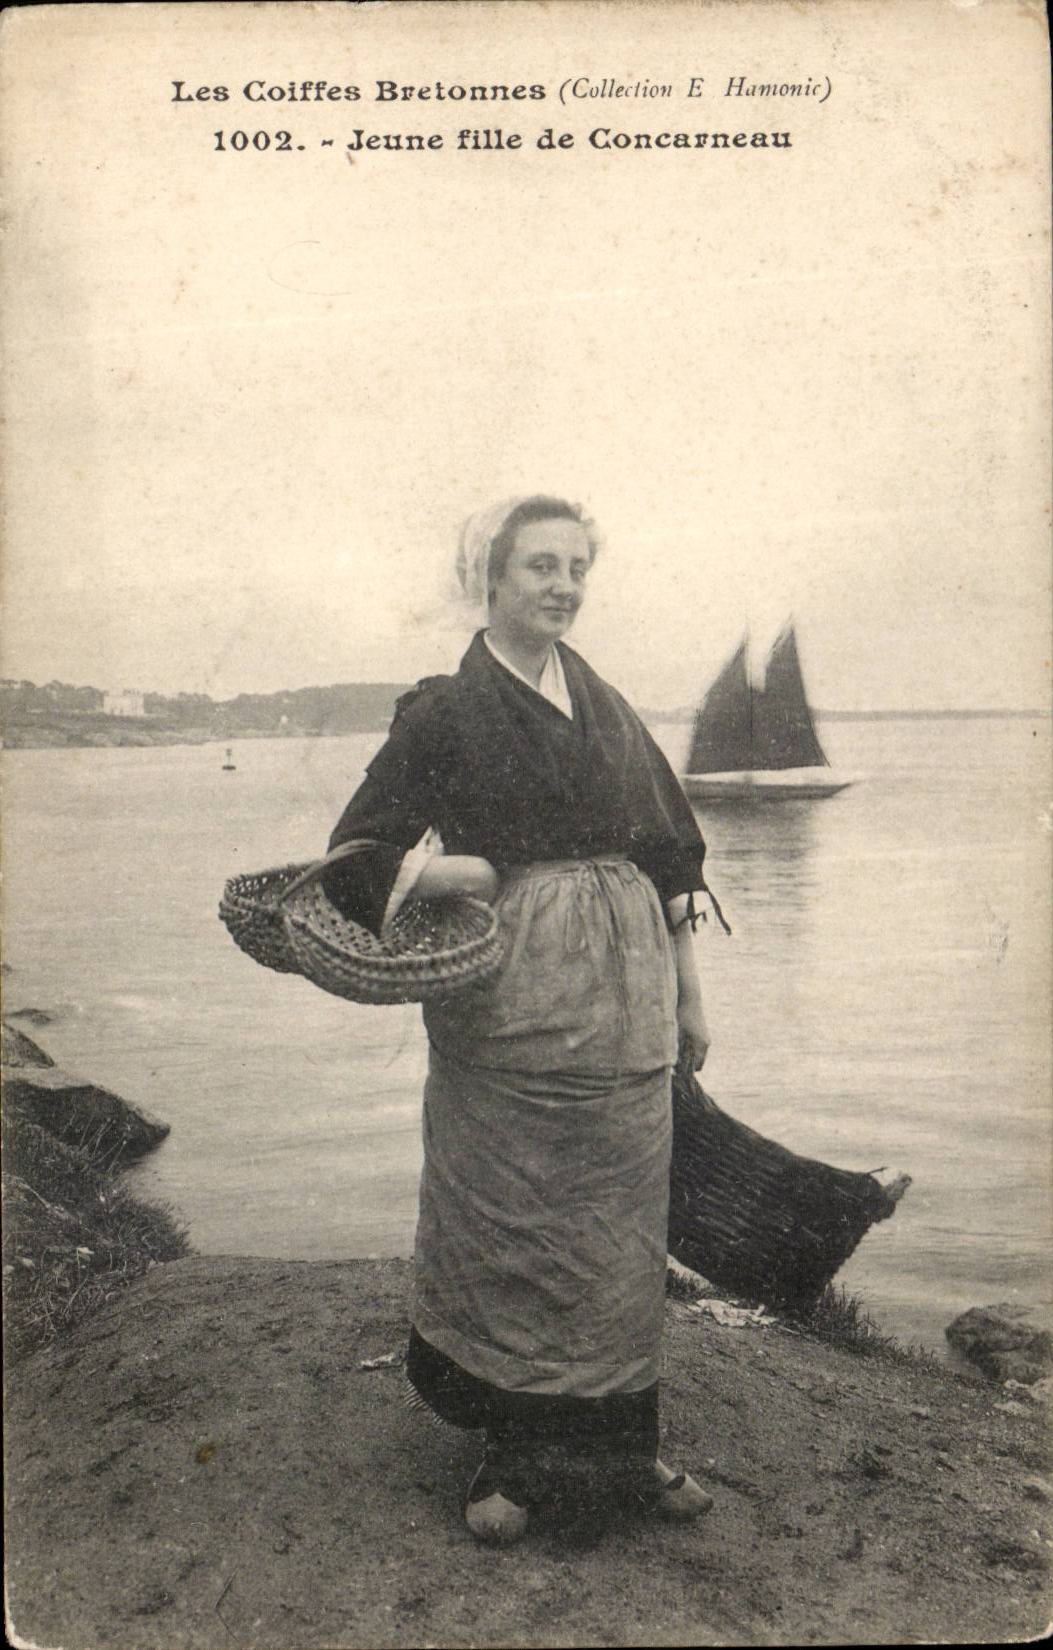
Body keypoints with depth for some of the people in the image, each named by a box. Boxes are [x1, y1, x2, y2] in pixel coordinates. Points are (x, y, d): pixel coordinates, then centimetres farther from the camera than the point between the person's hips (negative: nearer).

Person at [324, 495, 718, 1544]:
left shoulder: (606, 708, 11)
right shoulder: (444, 713, -3)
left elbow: (668, 856, 14)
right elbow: (359, 858, -6)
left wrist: (687, 993, 12)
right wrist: (501, 870, -12)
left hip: (623, 1007, 4)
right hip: (512, 1011, -4)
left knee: (619, 1224, 11)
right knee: (510, 1228, 5)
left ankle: (618, 1440, 28)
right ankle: (517, 1454, 22)